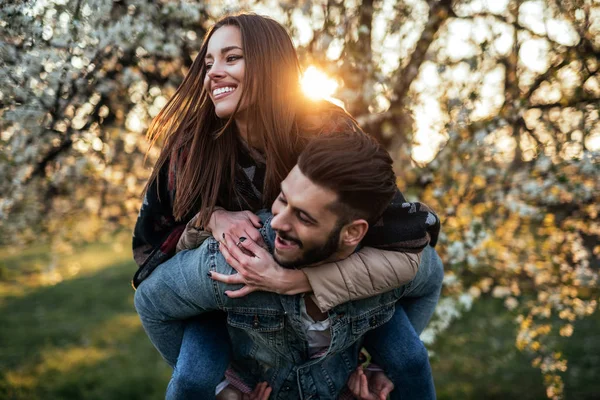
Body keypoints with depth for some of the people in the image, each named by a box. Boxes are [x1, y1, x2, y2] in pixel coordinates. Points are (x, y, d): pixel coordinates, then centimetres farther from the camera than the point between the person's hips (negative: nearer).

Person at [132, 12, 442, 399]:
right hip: (234, 287, 1)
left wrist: (292, 280, -43)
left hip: (333, 282, -1)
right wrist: (212, 219, -30)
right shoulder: (192, 146, -23)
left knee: (402, 358, -16)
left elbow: (403, 250, -34)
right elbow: (155, 228, -8)